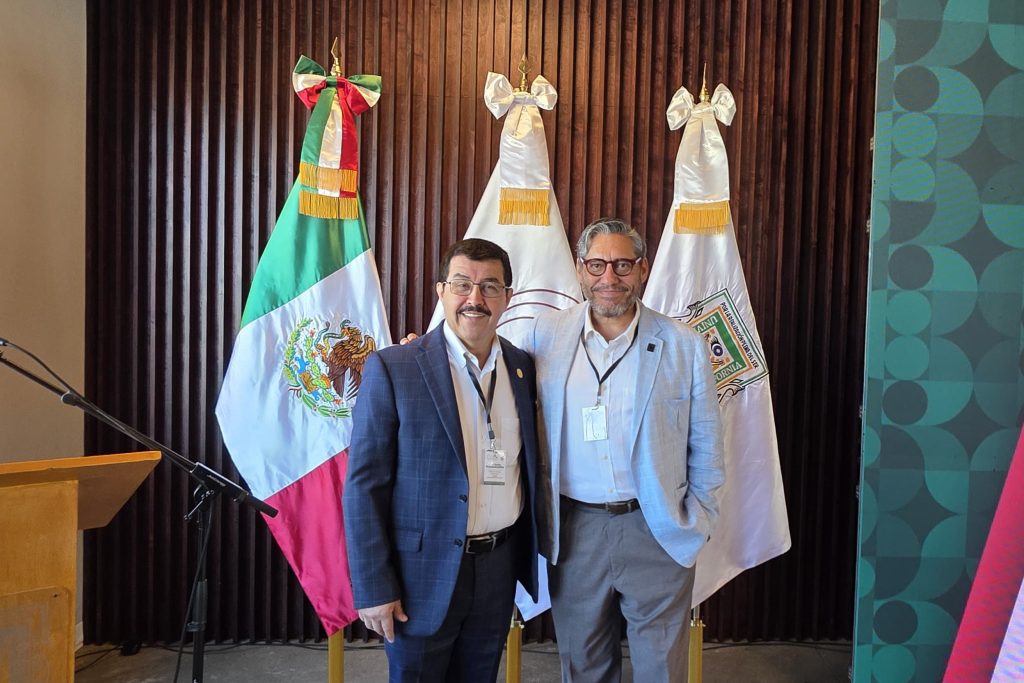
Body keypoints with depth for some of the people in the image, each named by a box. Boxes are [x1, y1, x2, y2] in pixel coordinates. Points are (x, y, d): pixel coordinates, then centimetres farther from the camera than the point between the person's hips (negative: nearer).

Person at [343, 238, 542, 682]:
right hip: (424, 571, -4)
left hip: (500, 566, 4)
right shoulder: (392, 369, -11)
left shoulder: (523, 367, 2)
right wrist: (372, 588, -12)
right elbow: (364, 485, -11)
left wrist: (531, 553, 8)